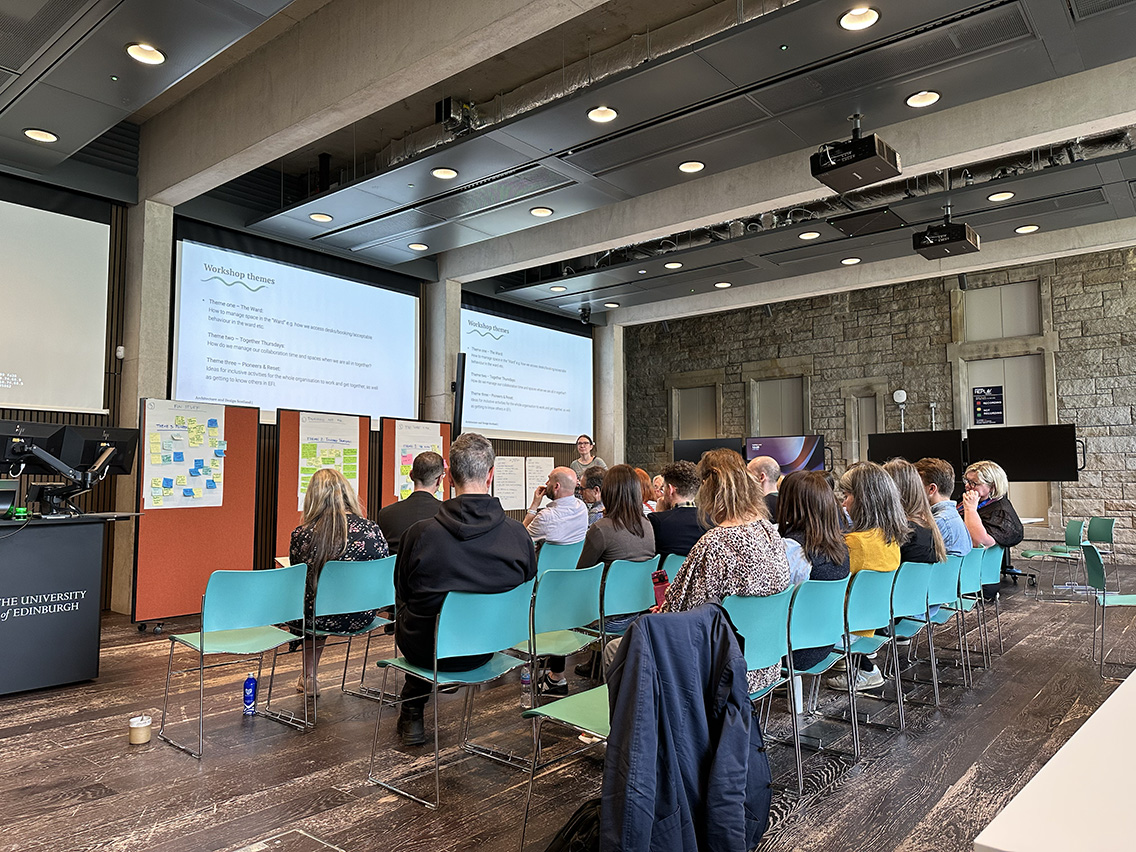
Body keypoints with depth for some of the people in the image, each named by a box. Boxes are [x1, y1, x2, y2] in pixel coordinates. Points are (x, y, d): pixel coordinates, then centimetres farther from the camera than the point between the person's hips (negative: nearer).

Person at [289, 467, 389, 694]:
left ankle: (310, 678, 47)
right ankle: (310, 678, 48)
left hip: (320, 619, -2)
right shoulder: (372, 530, -11)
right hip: (361, 618, 2)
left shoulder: (301, 534, -13)